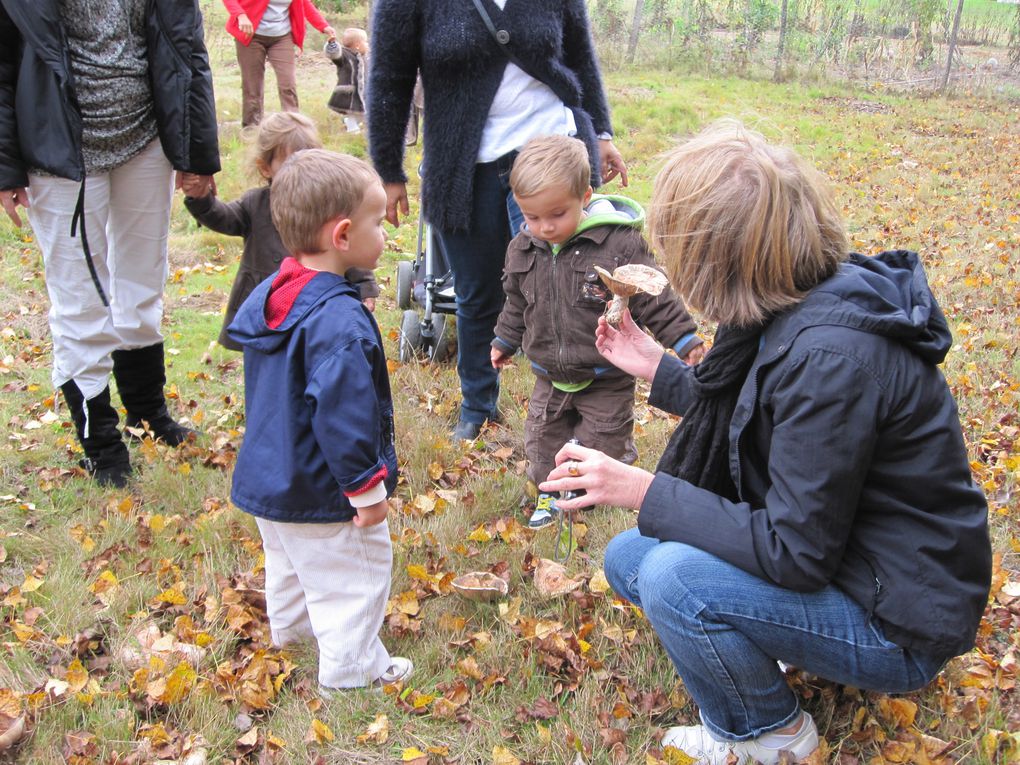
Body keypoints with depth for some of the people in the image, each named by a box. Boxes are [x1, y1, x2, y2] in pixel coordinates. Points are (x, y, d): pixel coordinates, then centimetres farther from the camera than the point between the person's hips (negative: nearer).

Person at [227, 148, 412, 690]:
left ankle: (289, 632, 54)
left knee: (289, 564, 31)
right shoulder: (339, 321, -30)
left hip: (267, 478, 10)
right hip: (323, 495, -10)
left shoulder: (267, 296, 1)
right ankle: (349, 671, 23)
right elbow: (343, 413, -31)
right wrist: (367, 488, -20)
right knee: (353, 580, 9)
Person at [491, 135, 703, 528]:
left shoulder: (619, 244, -22)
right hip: (550, 377, 5)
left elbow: (654, 298, -15)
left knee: (606, 442, 12)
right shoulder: (523, 249, -6)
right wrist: (505, 341, 23)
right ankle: (551, 490, 41)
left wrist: (684, 340, -17)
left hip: (606, 379, -4)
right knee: (541, 439, 18)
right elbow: (517, 302, 13)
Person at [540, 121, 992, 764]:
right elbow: (745, 421, 12)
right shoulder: (796, 309, -4)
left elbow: (797, 554, -27)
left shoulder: (829, 354, -32)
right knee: (629, 558, 6)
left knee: (673, 578, -26)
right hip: (839, 558, 9)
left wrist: (646, 491, -23)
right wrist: (657, 369, 11)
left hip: (900, 626, -8)